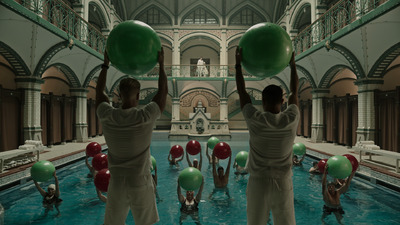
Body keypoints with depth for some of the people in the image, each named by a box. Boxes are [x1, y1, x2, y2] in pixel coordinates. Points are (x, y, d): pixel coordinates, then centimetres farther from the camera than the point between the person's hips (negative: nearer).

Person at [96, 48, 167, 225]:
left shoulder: (107, 116, -8)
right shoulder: (145, 117, -16)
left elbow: (99, 91, 11)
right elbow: (163, 91, -1)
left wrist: (105, 64, 18)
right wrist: (161, 64, 9)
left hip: (116, 183, 3)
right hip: (140, 184, -2)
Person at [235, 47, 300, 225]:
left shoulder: (255, 120, -14)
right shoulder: (291, 120, -10)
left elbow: (242, 92, -1)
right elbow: (295, 93, 7)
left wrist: (238, 65, 8)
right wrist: (292, 65, 18)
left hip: (258, 183, -1)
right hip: (283, 184, 1)